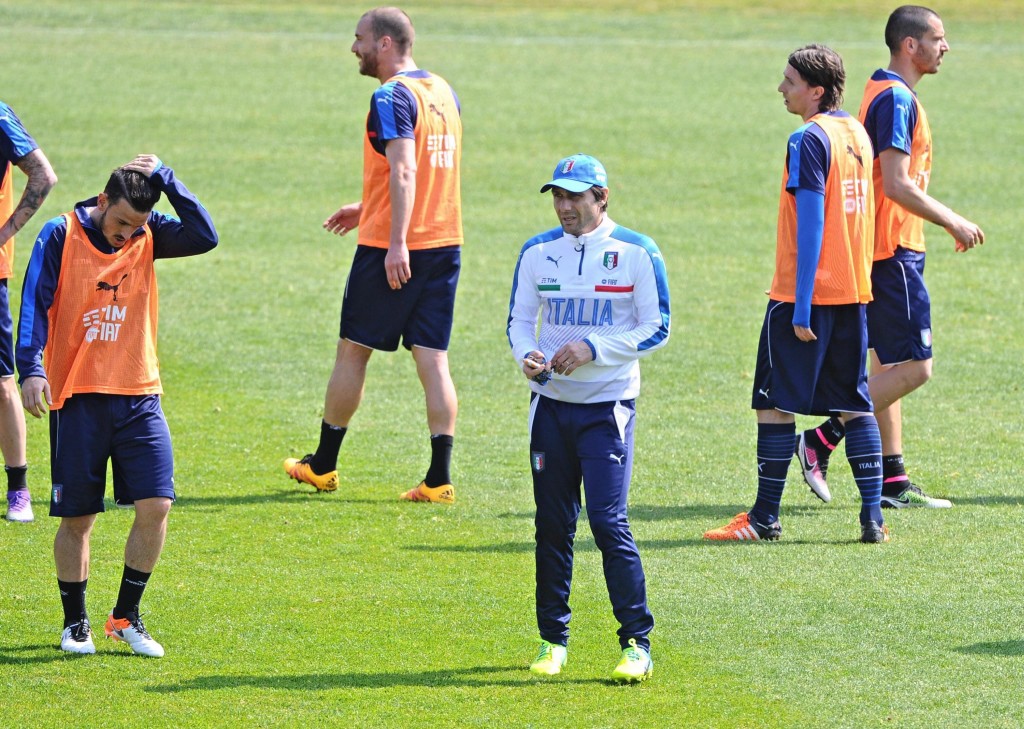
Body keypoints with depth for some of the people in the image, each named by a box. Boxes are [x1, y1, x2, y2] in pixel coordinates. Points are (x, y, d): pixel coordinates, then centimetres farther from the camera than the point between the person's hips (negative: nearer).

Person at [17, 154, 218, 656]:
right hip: (77, 396, -2)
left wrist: (163, 177, -10)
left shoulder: (148, 235, 4)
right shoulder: (61, 236, -5)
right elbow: (35, 303, -9)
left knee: (155, 505, -8)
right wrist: (31, 367, -21)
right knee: (77, 518, 2)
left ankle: (125, 617, 8)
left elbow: (204, 237, -12)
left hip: (138, 395, 3)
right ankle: (75, 623, 19)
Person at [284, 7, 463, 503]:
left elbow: (404, 170, -23)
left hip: (392, 250, -7)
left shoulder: (392, 97, -12)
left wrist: (396, 243, -27)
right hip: (445, 241, 7)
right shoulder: (444, 93, 13)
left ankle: (323, 465, 19)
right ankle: (440, 478, -3)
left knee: (352, 351, 7)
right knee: (432, 359, 4)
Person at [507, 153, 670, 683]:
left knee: (608, 520, -12)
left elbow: (656, 330, -5)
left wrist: (592, 348, -16)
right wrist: (526, 354, -10)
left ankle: (637, 644, -7)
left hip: (607, 406, -4)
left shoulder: (637, 253, -5)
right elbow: (520, 320, 13)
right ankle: (553, 640, 17)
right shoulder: (537, 252, 7)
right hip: (551, 402, 4)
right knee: (552, 523, 7)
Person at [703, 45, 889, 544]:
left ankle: (764, 518, 4)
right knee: (854, 404, 10)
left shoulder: (809, 141, -14)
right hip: (854, 291, 8)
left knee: (774, 404, 1)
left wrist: (801, 305, -18)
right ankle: (873, 517, 4)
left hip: (806, 294, -8)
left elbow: (811, 225, -18)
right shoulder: (858, 134, 11)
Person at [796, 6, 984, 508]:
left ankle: (892, 481, 12)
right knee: (914, 367, -9)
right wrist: (953, 222, -14)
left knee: (889, 366, 10)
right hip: (894, 252, -11)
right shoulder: (896, 99, -16)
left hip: (885, 252, 11)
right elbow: (897, 186, -22)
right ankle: (821, 441, -7)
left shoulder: (882, 92, 16)